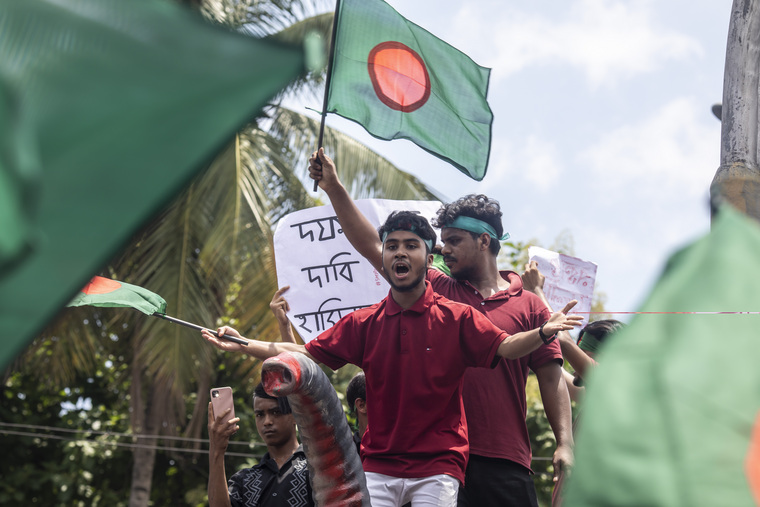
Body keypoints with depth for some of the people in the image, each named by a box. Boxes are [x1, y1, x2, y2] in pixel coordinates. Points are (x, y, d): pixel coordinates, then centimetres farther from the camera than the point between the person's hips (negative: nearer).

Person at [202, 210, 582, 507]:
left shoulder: (456, 318, 1)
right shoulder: (363, 324, 9)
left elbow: (503, 348, -10)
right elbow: (306, 354, 10)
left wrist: (542, 333, -30)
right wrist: (242, 345, 4)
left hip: (437, 465, -3)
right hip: (378, 465, 3)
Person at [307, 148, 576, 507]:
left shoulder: (529, 306, 9)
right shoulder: (437, 291, 14)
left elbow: (551, 379, 5)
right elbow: (372, 247, 11)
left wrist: (565, 444, -6)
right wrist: (334, 189, 5)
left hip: (506, 462, -1)